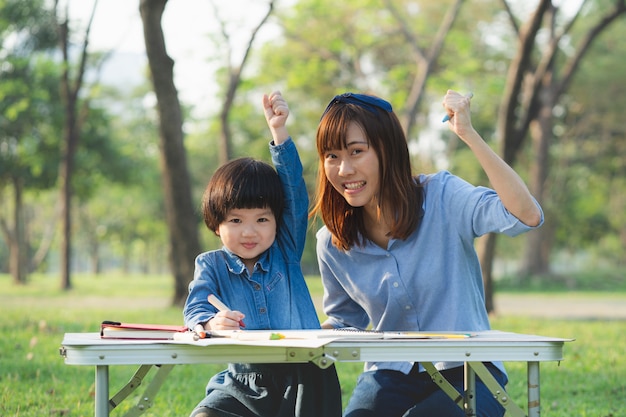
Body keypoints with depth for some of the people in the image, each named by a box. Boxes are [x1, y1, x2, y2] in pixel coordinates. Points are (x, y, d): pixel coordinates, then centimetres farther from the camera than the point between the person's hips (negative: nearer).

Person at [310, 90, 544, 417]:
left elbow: (527, 216, -28)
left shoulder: (441, 197, -11)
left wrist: (468, 134, -31)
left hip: (465, 371, -3)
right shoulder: (331, 243, 1)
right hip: (390, 375, 3)